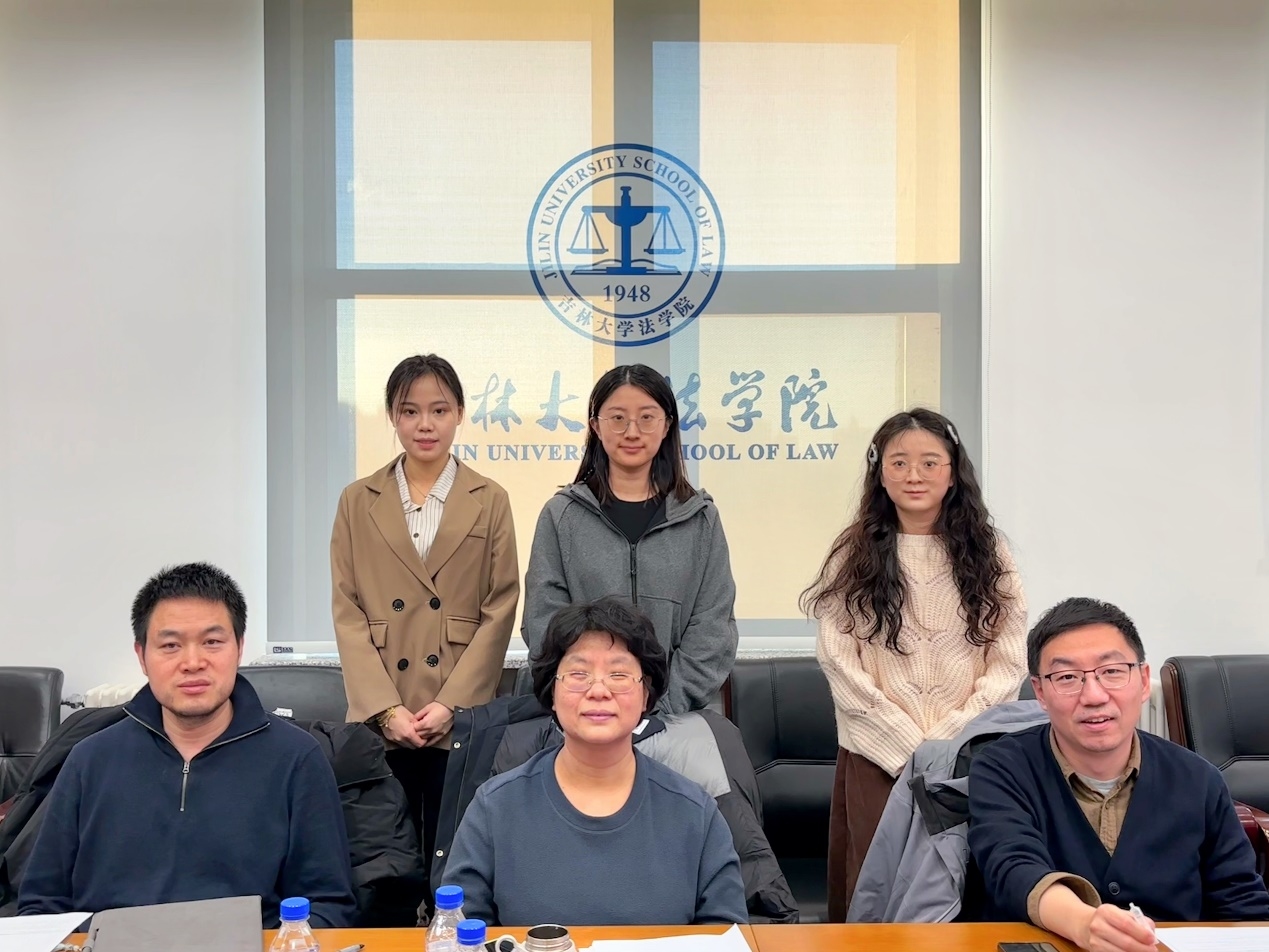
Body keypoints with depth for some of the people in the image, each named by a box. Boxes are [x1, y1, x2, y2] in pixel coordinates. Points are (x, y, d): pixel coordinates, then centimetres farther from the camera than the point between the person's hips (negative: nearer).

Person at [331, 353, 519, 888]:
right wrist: (387, 708, -7)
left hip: (462, 718, -1)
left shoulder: (489, 501, 6)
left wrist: (450, 704, -8)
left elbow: (500, 610, 1)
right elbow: (347, 611, 3)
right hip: (381, 722, 1)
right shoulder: (358, 502, 8)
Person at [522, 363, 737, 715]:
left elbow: (713, 631, 0)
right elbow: (544, 626, -2)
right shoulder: (562, 515, 3)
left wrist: (663, 705, -11)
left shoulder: (701, 518, 4)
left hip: (676, 716, 1)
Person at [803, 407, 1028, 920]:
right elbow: (841, 664, -3)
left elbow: (1008, 665, 1)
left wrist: (946, 746, -10)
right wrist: (911, 750, -9)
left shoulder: (988, 555, 6)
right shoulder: (853, 556, 4)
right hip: (877, 759, 0)